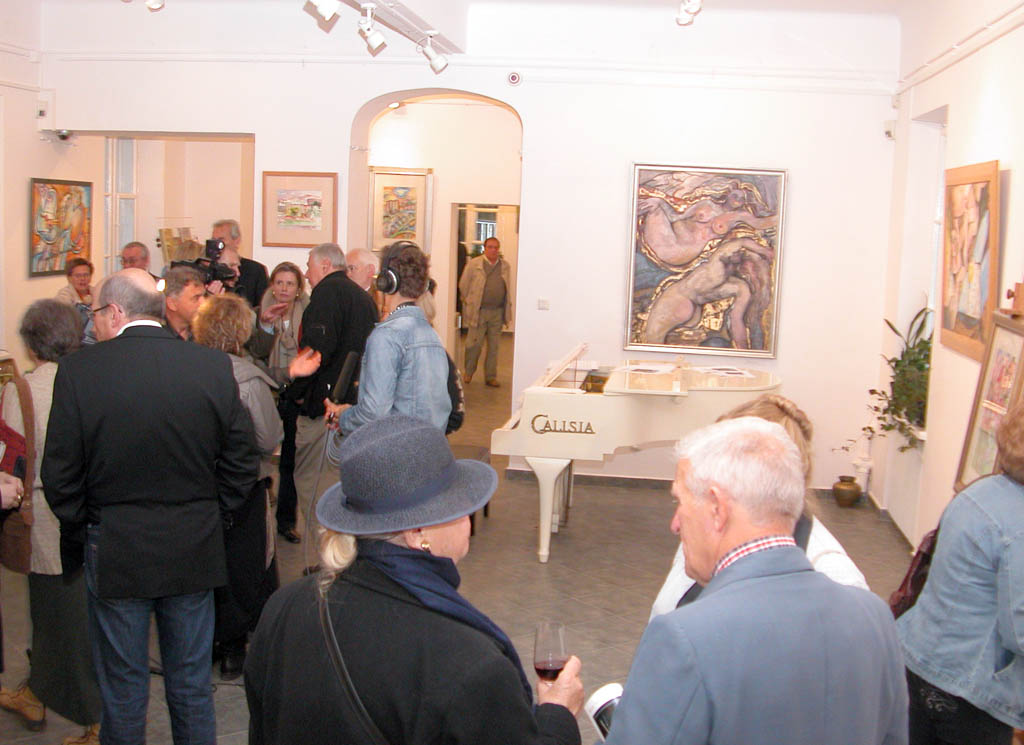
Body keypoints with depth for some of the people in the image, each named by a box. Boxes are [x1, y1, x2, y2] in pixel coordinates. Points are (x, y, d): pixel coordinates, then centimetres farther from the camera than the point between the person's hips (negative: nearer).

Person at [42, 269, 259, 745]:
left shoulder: (79, 371, -13)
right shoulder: (214, 367, -7)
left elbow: (59, 475, -8)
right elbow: (243, 462, -1)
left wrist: (78, 533, 7)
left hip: (114, 555, -2)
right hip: (194, 553, 2)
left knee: (122, 693, 13)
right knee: (192, 688, 16)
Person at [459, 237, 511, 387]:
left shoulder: (505, 266, 10)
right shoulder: (474, 264, 0)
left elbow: (508, 288, 16)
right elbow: (463, 285, 5)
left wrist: (507, 308, 11)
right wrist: (469, 303, 6)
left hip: (497, 312, 3)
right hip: (479, 311, -3)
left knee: (494, 346, 6)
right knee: (474, 343, -1)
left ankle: (491, 377, 15)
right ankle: (468, 372, 19)